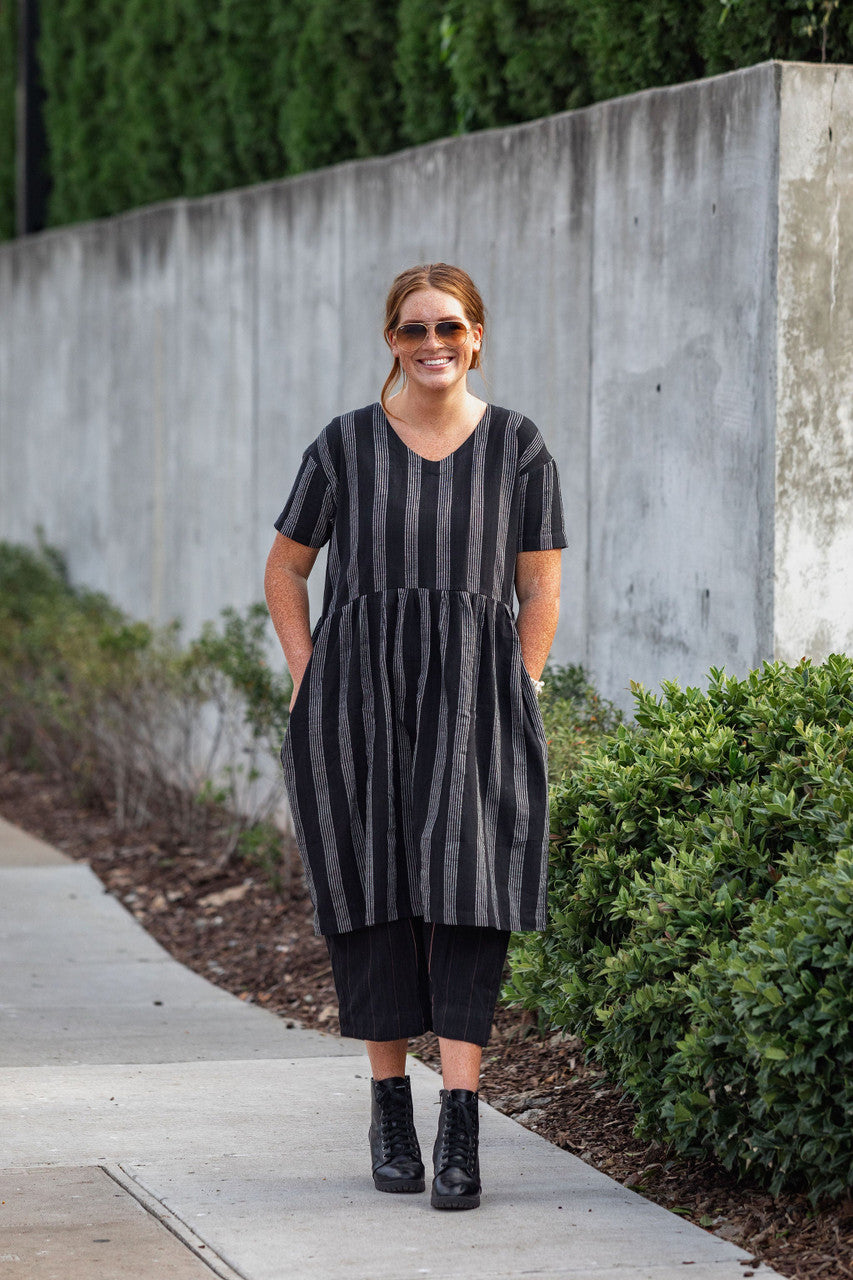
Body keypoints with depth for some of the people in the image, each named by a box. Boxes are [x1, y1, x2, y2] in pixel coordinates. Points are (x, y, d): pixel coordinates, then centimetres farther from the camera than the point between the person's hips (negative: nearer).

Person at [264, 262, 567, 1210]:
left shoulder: (517, 447, 4)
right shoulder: (345, 445, 5)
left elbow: (540, 588, 7)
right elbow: (285, 569, 12)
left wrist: (517, 699, -1)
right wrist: (311, 686, 3)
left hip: (473, 694, -1)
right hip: (358, 695, 1)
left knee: (464, 887, -10)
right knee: (372, 893, 3)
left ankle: (460, 1125, -11)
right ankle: (388, 1104, 17)